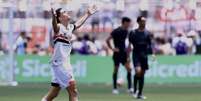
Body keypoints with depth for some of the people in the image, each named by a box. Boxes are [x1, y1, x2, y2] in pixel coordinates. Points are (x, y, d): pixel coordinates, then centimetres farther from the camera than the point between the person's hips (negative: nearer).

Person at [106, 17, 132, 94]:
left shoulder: (126, 31, 8)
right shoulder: (116, 31, -13)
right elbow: (107, 40, -13)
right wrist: (112, 49, -14)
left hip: (124, 53, 6)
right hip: (117, 53, -6)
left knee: (129, 69, -5)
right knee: (116, 70, 2)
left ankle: (129, 88, -4)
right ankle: (115, 88, 11)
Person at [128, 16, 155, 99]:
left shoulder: (147, 33, 7)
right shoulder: (133, 33, -1)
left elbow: (150, 45, 10)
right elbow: (129, 45, 1)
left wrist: (152, 54, -3)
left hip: (144, 55, 4)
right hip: (136, 54, -4)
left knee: (142, 74, 5)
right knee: (138, 71, -23)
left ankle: (140, 94, 12)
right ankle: (135, 90, -4)